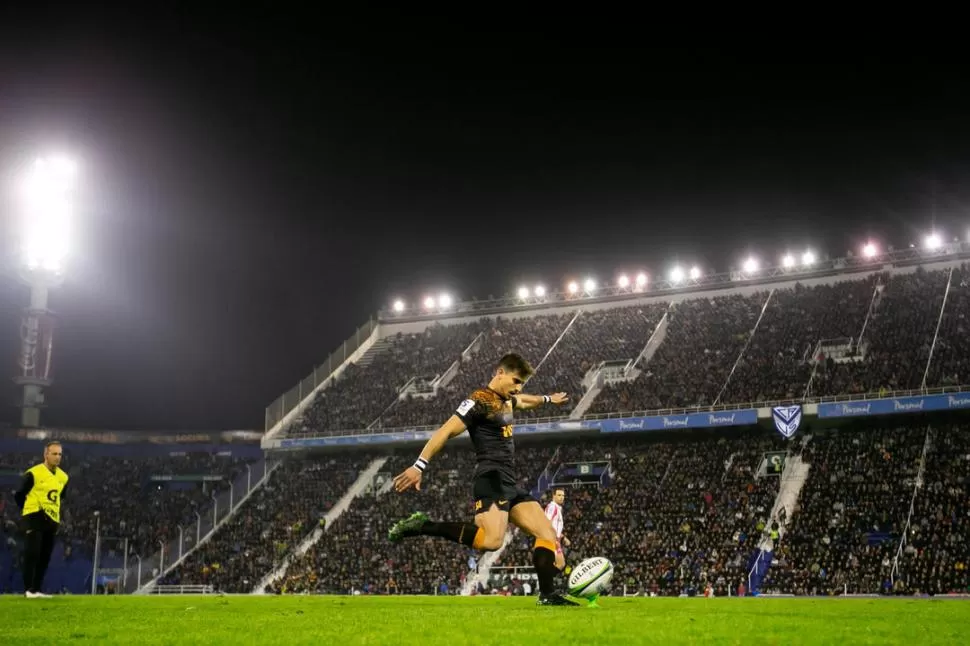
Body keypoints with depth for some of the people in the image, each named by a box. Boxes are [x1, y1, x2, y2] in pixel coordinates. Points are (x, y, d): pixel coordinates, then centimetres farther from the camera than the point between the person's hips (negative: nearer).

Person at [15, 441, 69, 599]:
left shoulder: (63, 477, 11)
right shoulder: (34, 473, -10)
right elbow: (19, 495, -4)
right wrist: (30, 511, 0)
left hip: (51, 520, 7)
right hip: (35, 518, -7)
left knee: (45, 557, 8)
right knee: (32, 553, -13)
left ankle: (36, 589, 15)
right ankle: (28, 589, -11)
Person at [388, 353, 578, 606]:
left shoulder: (505, 400, 19)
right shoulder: (480, 401, -10)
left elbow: (524, 401, 46)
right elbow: (446, 431, -17)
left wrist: (547, 399, 63)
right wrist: (419, 466, -24)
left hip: (510, 483, 10)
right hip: (491, 479, -10)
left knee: (548, 534, 4)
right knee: (491, 540, -31)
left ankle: (548, 595, 5)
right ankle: (423, 526, -21)